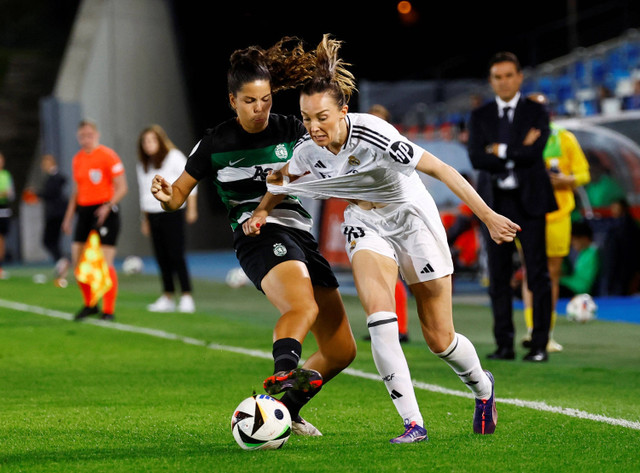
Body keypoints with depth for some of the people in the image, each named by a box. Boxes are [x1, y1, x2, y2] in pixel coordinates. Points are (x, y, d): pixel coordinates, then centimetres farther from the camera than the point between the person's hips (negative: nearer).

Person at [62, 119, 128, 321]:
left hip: (105, 213, -6)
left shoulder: (108, 156, -7)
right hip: (84, 212, 7)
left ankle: (109, 310, -2)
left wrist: (108, 206, -23)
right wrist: (68, 217, 19)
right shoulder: (77, 159, 13)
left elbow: (122, 187, -9)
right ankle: (89, 305, 18)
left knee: (105, 262, -9)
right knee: (78, 262, 2)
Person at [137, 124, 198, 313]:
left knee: (176, 256, -10)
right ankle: (167, 297, 9)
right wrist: (145, 219, 19)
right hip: (153, 215, 6)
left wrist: (191, 209, -7)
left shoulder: (174, 157, -2)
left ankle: (186, 297, -9)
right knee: (161, 257, 4)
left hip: (172, 211, -6)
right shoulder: (142, 165, 16)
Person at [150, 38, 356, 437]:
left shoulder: (291, 131, 10)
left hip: (302, 237, 5)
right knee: (303, 306, -38)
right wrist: (165, 195, -14)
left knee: (342, 351, 4)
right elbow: (178, 197, 9)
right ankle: (284, 370, -64)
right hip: (258, 236, -5)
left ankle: (288, 408, 23)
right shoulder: (216, 144, 4)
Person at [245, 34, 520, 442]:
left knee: (439, 339, 2)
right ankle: (413, 423, -19)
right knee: (379, 314, -24)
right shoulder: (309, 148, -13)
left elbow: (441, 169, -29)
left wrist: (488, 216, -31)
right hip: (366, 227, 4)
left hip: (413, 220, -4)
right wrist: (262, 211, -2)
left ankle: (482, 386, 36)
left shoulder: (373, 136, -31)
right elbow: (285, 177, 12)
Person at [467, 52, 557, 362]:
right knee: (498, 277, 3)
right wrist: (518, 153, -10)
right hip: (495, 202, 2)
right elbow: (477, 159, -6)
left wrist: (501, 151, -6)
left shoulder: (536, 112, 3)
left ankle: (539, 345, -1)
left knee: (537, 274, -4)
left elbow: (533, 153, -13)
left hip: (529, 200, -2)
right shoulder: (479, 116, 9)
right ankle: (504, 345, 9)